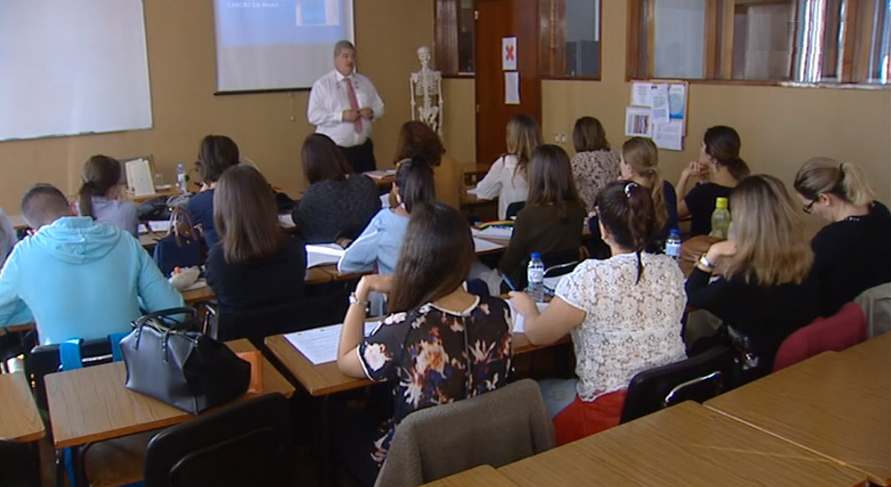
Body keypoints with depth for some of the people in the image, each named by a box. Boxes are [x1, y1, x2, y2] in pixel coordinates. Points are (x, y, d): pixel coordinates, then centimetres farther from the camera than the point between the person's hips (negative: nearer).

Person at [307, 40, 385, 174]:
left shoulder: (365, 82, 12)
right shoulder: (322, 84, -2)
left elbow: (379, 108, 16)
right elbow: (313, 115, -10)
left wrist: (371, 112, -8)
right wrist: (341, 116, -21)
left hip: (363, 148, 4)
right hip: (334, 150, -4)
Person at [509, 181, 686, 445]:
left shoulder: (591, 277, -21)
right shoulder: (670, 268, -4)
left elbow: (537, 335, -10)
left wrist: (528, 310, 12)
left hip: (613, 414, -6)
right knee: (555, 387, 27)